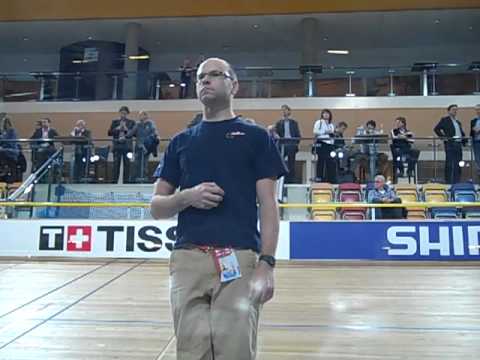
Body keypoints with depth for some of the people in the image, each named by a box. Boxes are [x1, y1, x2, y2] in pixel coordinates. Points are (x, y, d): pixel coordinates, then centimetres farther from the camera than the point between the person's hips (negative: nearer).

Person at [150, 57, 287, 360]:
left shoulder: (256, 136, 9)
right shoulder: (181, 141, 17)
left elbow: (268, 204, 2)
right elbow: (156, 207, 16)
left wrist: (267, 262, -10)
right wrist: (187, 197, -6)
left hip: (239, 260, -2)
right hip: (187, 260, 3)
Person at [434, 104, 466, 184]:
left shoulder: (458, 122, 20)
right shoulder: (445, 120, -1)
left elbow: (462, 133, 24)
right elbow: (436, 129, -10)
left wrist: (463, 140, 8)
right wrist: (443, 137, -13)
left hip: (458, 144, 7)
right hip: (450, 144, -7)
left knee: (458, 165, 7)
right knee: (449, 164, -5)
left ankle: (456, 182, 13)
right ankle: (448, 182, 0)